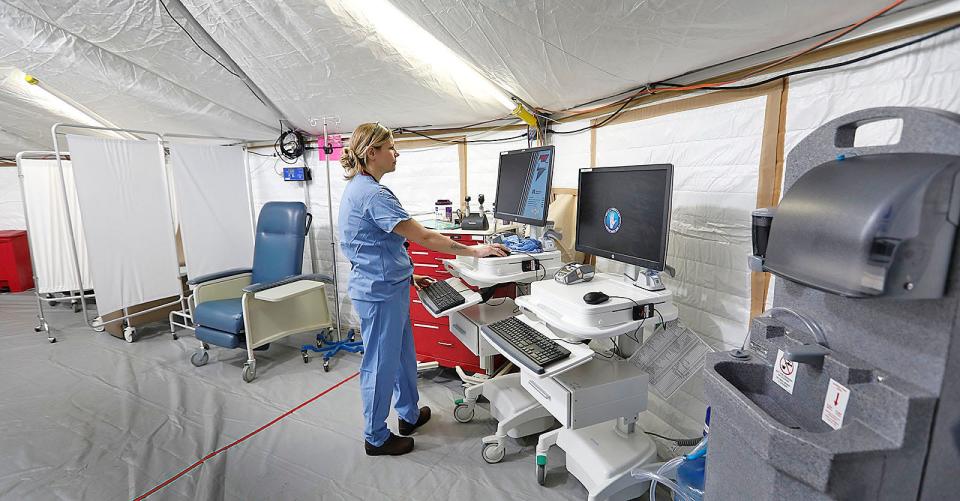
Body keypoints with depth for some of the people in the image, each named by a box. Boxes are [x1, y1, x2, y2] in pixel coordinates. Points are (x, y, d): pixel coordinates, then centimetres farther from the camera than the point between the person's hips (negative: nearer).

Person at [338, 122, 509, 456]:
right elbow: (423, 237, -24)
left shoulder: (359, 188, 11)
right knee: (381, 363, 6)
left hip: (386, 286, 10)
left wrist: (406, 274, 18)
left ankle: (409, 415, 40)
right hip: (380, 293, -10)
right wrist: (474, 251, -17)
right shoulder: (372, 194, -22)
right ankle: (376, 438, 26)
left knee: (403, 354, 21)